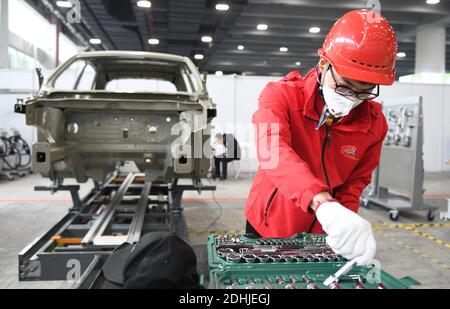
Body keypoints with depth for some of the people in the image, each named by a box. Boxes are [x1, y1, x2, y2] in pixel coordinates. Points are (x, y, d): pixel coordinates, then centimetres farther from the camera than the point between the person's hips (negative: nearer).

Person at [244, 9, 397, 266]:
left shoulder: (375, 124, -10)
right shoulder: (281, 95, -22)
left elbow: (354, 184, -3)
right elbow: (274, 152, -40)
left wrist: (345, 232, -21)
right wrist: (325, 205, -55)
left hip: (321, 235, 2)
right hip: (266, 229, -1)